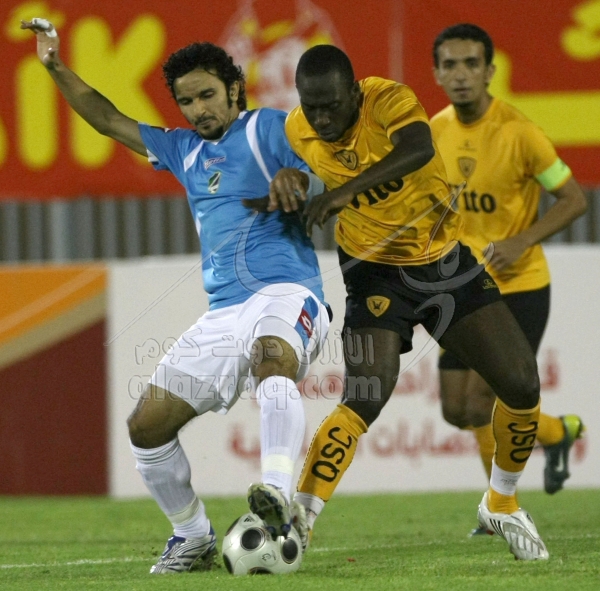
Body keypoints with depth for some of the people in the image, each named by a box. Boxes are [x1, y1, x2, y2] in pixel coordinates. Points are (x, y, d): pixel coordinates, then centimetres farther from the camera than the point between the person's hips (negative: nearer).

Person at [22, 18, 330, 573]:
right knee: (146, 425, 1)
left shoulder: (268, 128, 4)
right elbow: (109, 121, 30)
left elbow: (330, 186, -5)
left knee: (272, 355, -41)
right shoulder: (184, 150, 23)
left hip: (286, 292, -8)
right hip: (222, 313, 8)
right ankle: (193, 537, 15)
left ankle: (279, 496, -57)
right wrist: (57, 69, 24)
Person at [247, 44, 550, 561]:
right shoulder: (297, 132, -11)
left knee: (522, 385, -1)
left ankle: (502, 505, 23)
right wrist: (285, 191, -13)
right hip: (377, 271, 0)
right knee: (365, 400, -22)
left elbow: (418, 149, -44)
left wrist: (346, 190, -54)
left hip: (447, 260, 1)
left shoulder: (389, 100, -22)